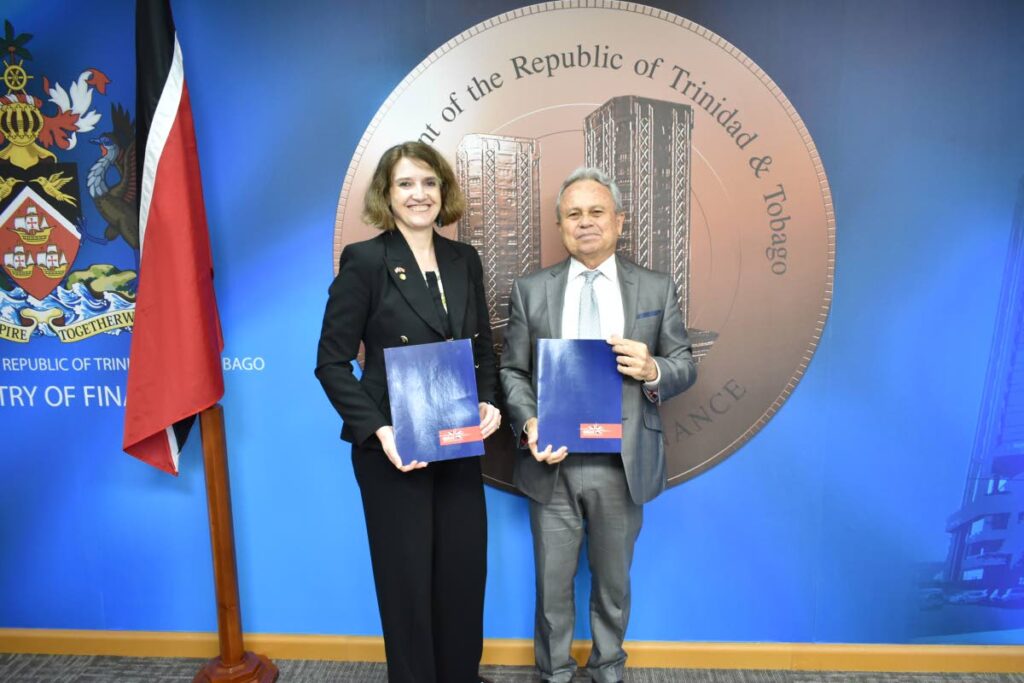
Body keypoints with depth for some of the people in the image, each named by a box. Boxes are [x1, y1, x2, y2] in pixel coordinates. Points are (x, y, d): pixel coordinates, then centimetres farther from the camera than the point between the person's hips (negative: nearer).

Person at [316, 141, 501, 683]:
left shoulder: (465, 260, 7)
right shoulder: (364, 260, -9)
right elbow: (332, 361, -10)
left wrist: (488, 402, -5)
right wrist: (378, 431, -20)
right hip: (393, 449, -4)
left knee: (465, 572, 15)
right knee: (407, 579, 11)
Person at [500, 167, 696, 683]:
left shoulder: (657, 288, 2)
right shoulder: (530, 290, 2)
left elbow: (686, 367, 4)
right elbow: (512, 371, 1)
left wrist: (652, 370, -18)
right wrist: (529, 424, -16)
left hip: (623, 464, 0)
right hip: (553, 463, 0)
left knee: (613, 580, 18)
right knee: (553, 582, 14)